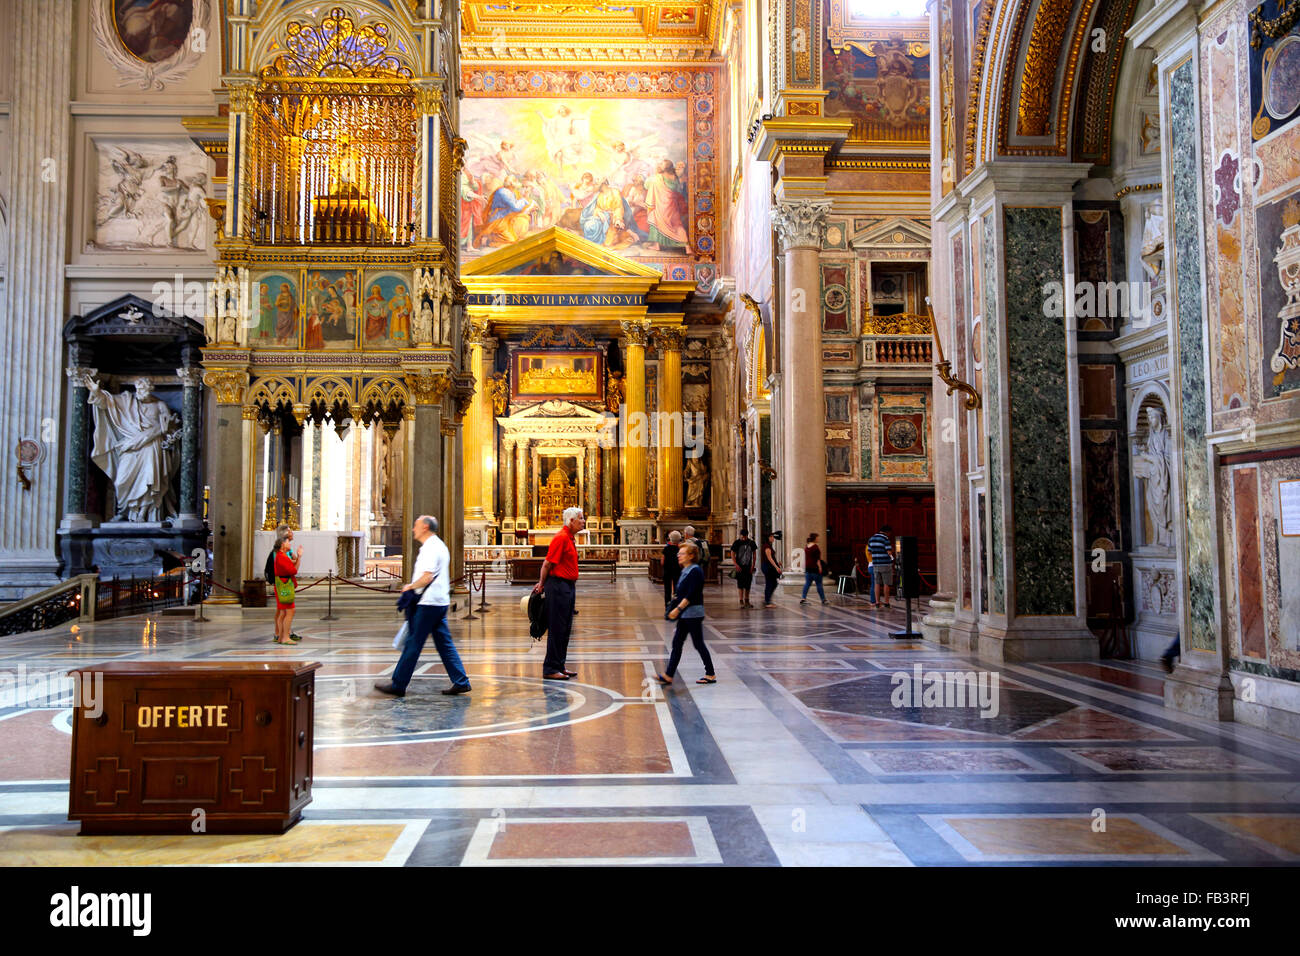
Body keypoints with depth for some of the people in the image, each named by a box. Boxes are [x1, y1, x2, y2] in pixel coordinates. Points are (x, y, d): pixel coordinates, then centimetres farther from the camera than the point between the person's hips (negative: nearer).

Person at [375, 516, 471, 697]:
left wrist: (410, 586, -8)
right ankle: (461, 682, 9)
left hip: (429, 604, -10)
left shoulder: (431, 548, -14)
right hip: (440, 602, 10)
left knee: (413, 644, -3)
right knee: (444, 643, 10)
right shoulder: (439, 546, 18)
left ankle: (398, 685, 3)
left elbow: (427, 577, -23)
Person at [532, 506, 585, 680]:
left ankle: (559, 666, 19)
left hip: (568, 587, 10)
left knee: (565, 629, 12)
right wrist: (542, 584, -6)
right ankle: (550, 669, 0)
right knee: (556, 629, -5)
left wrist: (543, 583, 14)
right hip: (558, 586, -10)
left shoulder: (570, 538, 16)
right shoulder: (561, 537, -15)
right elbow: (548, 563, -15)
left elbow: (549, 564, 18)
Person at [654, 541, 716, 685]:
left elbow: (691, 595, -22)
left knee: (698, 644, 0)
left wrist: (678, 609, -22)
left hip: (693, 614, -9)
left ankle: (711, 675, 12)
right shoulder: (685, 571, 12)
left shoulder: (695, 571, -16)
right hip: (685, 614, 9)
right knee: (677, 643, 8)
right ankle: (668, 675, 10)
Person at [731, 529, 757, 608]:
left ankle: (747, 601, 15)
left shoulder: (751, 543, 3)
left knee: (748, 584, 5)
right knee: (740, 584, -7)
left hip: (748, 566, 3)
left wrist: (753, 565, 2)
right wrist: (736, 565, -14)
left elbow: (754, 554, 10)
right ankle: (741, 601, -5)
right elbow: (732, 554, -4)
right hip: (740, 566, -3)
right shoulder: (736, 543, -5)